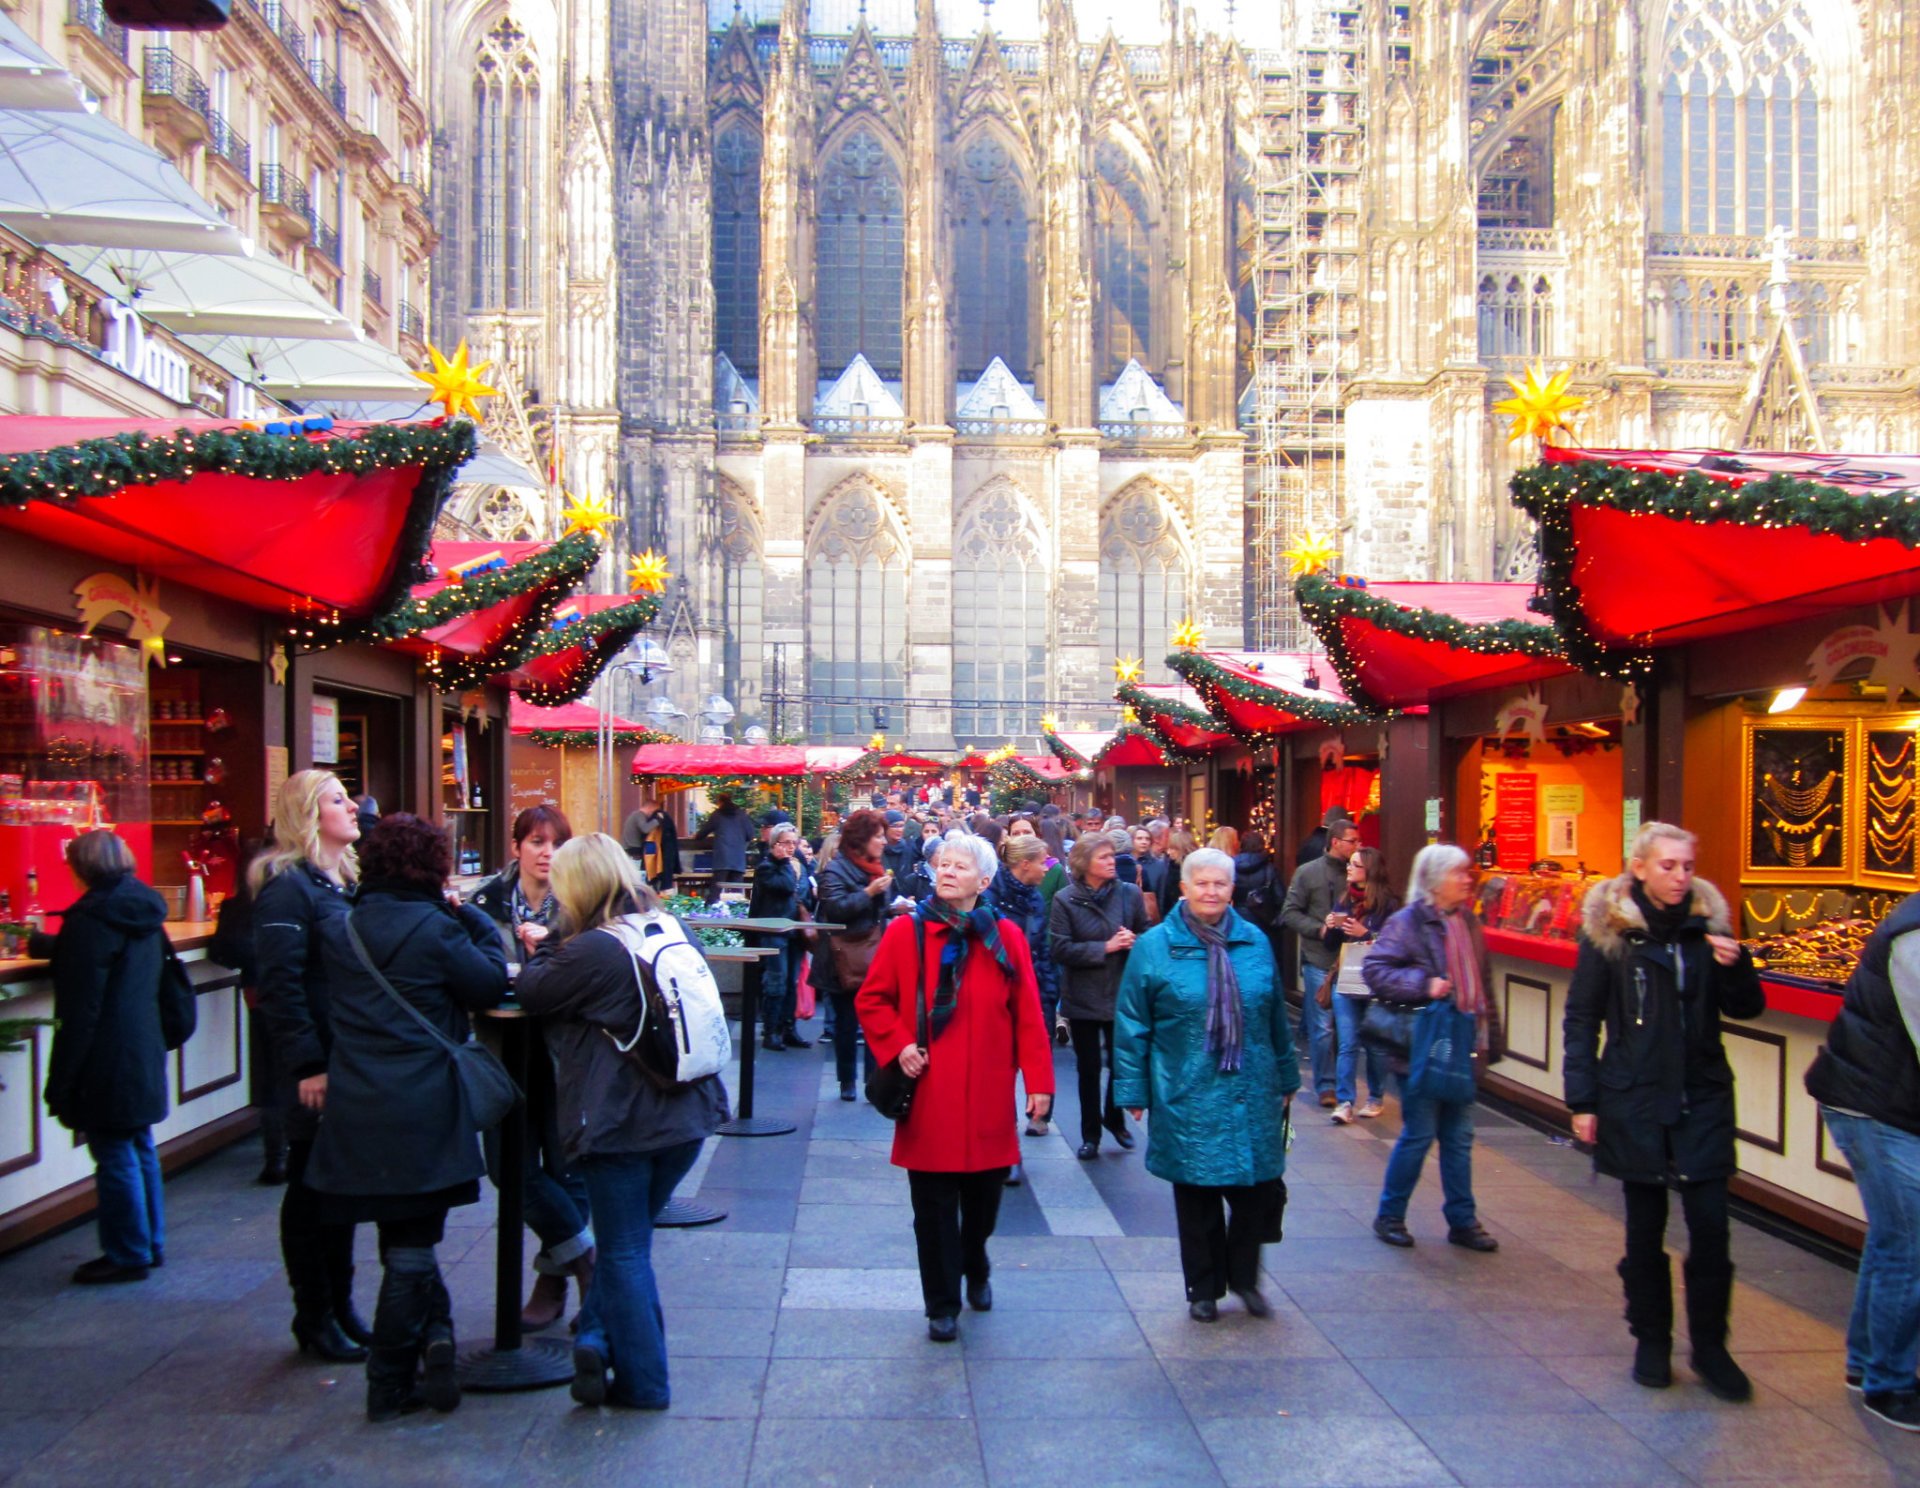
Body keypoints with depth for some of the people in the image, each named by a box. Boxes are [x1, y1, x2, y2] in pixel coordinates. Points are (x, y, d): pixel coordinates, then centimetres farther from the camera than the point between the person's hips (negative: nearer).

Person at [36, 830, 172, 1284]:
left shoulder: (93, 918, -17)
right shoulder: (143, 911, 9)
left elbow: (80, 1008, -19)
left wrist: (61, 1082, -14)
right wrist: (42, 943, 47)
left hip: (106, 1062, -9)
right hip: (145, 1052, 9)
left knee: (115, 1158, 1)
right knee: (141, 1150, 17)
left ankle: (127, 1255, 9)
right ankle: (151, 1245, 26)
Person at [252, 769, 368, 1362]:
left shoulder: (345, 881, 12)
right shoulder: (287, 887, -14)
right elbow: (280, 985, -19)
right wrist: (307, 1066, -22)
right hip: (316, 1072, -8)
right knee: (312, 1188, 5)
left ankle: (340, 1306, 27)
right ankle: (314, 1318, 17)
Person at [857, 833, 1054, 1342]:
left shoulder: (1006, 937, 0)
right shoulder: (906, 932, -2)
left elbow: (1027, 1014, 1)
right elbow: (871, 1000, 4)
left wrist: (1038, 1080, -3)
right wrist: (898, 1045, -10)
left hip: (987, 1099, 1)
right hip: (928, 1096, -1)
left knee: (984, 1193, 13)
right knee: (934, 1204, 5)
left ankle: (975, 1266, 44)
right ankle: (942, 1306, 22)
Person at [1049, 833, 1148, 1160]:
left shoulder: (1129, 893, -4)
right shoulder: (1065, 900, -8)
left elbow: (1147, 935, 4)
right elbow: (1060, 949, -14)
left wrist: (1134, 941, -18)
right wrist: (1106, 948, -19)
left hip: (1121, 994, 1)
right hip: (1082, 997, -1)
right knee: (1088, 1068, 10)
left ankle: (1114, 1118, 36)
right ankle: (1090, 1134, 24)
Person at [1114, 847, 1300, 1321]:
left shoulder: (1255, 942, 5)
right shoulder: (1155, 946, -4)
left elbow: (1276, 1018, 14)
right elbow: (1131, 1026, -2)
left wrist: (1286, 1079, 17)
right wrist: (1133, 1090, -4)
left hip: (1253, 1096, 3)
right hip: (1188, 1099, -2)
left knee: (1260, 1191, 5)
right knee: (1197, 1197, 8)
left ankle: (1244, 1277, 29)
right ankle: (1203, 1289, 27)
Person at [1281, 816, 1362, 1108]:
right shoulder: (1308, 873, 0)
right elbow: (1290, 913, 0)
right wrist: (1320, 928, -12)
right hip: (1320, 959, -3)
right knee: (1322, 1026, -2)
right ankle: (1325, 1086, 7)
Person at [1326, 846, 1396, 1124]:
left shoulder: (1388, 903, -6)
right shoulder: (1345, 900, 12)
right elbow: (1333, 943, 16)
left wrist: (1365, 933, -18)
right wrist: (1331, 928, -4)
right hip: (1345, 983, 4)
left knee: (1375, 1045, 8)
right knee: (1347, 1045, 0)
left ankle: (1375, 1099, 23)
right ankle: (1344, 1102, 1)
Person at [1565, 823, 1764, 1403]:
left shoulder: (1707, 923, 4)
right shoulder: (1608, 929, -4)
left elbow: (1747, 1008, 9)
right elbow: (1581, 1019, -2)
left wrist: (1735, 966, -13)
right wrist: (1582, 1100, -6)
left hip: (1702, 1098, 2)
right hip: (1635, 1101, -2)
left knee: (1711, 1228, 0)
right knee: (1645, 1229, 8)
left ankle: (1710, 1347, 16)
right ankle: (1651, 1340, 24)